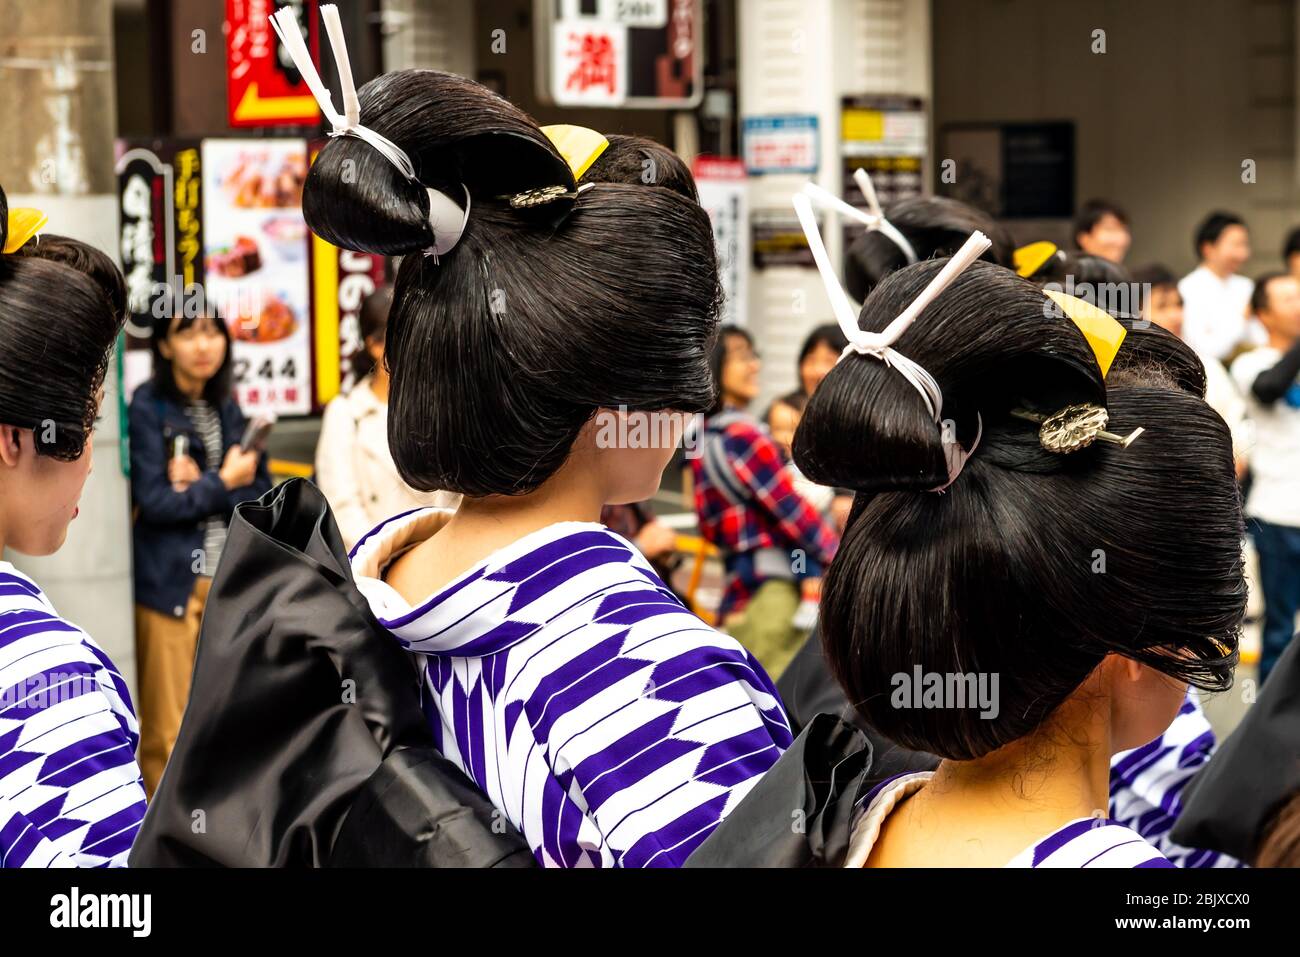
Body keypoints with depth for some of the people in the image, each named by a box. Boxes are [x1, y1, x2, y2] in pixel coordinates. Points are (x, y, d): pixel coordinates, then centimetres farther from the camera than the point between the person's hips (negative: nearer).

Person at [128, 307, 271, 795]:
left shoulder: (225, 407, 11)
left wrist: (198, 486, -10)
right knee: (168, 731, -2)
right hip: (170, 583, -6)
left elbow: (262, 495, 6)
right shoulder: (147, 408, -8)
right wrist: (222, 483, -6)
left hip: (229, 581, 6)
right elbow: (153, 501, -15)